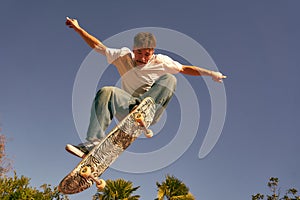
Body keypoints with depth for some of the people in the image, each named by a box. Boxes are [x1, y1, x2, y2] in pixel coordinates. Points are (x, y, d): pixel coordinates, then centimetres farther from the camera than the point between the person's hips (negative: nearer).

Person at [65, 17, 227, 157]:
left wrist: (210, 73, -1)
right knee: (106, 92, -29)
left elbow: (185, 69, 8)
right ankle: (93, 142, -39)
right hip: (127, 109, 1)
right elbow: (99, 47, 9)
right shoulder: (124, 56, 6)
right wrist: (78, 28, 6)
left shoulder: (161, 61, 5)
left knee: (169, 79, -21)